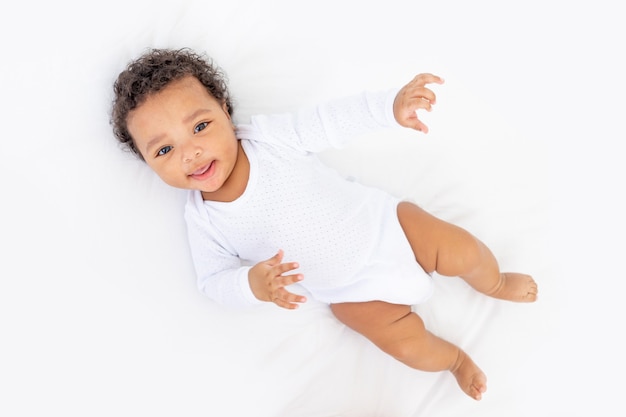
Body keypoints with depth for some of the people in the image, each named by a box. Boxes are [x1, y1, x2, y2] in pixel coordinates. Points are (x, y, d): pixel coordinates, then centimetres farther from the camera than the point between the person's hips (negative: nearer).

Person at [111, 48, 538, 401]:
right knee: (411, 346, -10)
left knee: (465, 250, 0)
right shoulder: (202, 220, -14)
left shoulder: (267, 135, -18)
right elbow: (215, 280, -8)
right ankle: (456, 359, 26)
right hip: (354, 292, 0)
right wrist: (252, 284, -31)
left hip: (383, 222, 0)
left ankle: (495, 284, 38)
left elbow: (331, 121, -15)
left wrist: (390, 105, -30)